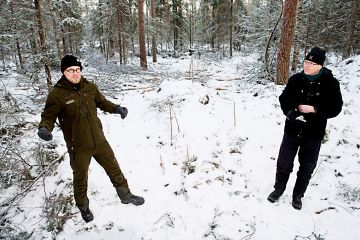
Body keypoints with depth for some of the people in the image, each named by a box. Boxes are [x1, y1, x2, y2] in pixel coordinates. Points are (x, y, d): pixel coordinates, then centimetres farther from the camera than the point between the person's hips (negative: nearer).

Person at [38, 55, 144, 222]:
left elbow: (102, 102, 13)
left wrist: (116, 108, -3)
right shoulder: (57, 94, -14)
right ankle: (83, 207, 44)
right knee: (80, 178, 16)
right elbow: (48, 116, -7)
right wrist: (44, 128, -28)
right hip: (78, 147, -3)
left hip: (99, 140, 4)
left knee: (114, 168, 16)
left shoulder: (90, 87, -2)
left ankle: (125, 195, 39)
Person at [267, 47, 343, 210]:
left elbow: (335, 108, -6)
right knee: (284, 163, 8)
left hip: (314, 133, -1)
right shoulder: (295, 79, -4)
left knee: (307, 166, 12)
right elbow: (284, 100, 3)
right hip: (292, 129, 1)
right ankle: (279, 189, 32)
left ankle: (298, 195, 33)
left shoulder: (330, 83, -8)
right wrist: (291, 112, -15)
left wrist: (314, 109, -20)